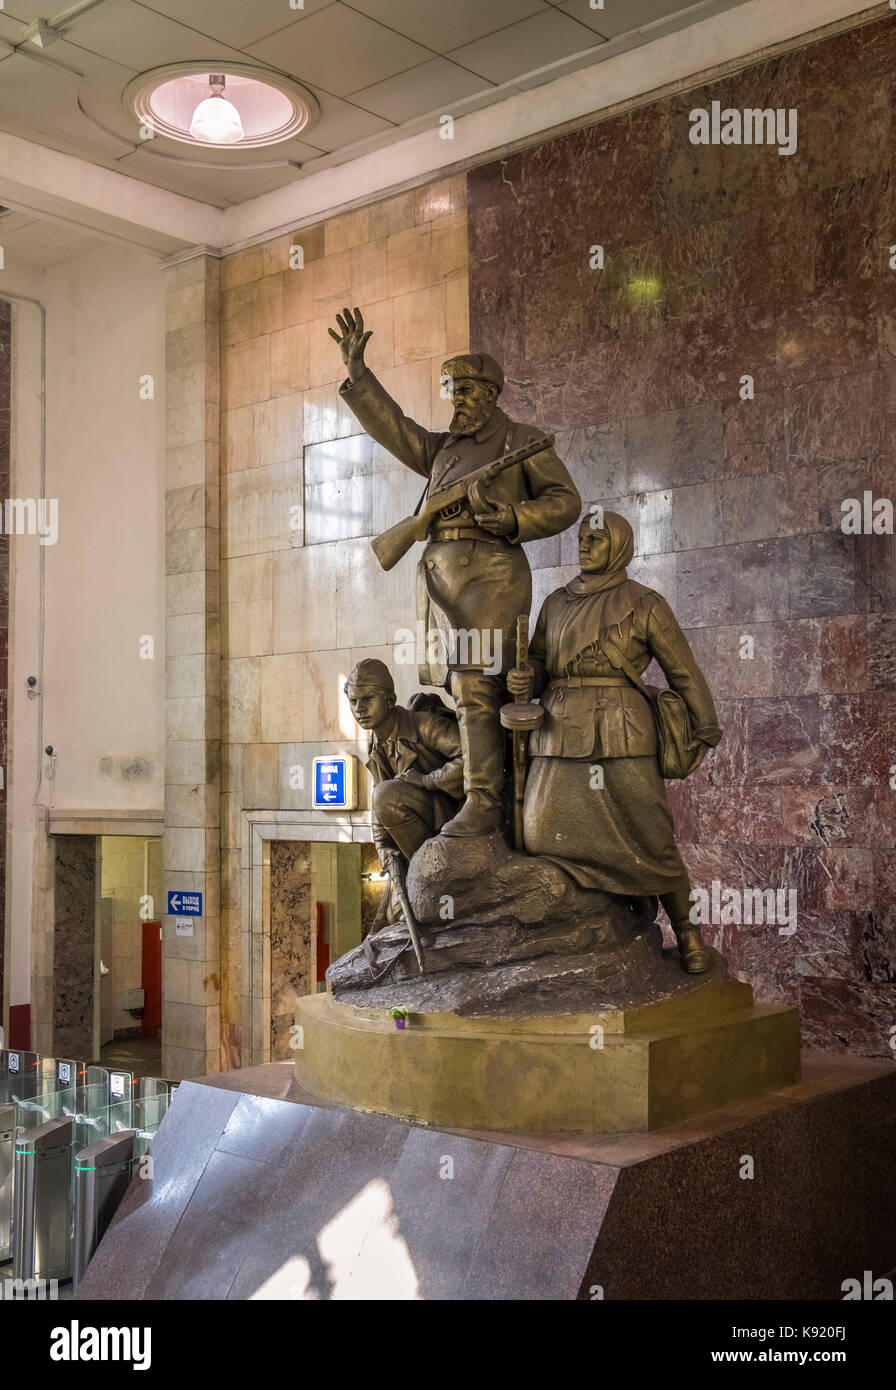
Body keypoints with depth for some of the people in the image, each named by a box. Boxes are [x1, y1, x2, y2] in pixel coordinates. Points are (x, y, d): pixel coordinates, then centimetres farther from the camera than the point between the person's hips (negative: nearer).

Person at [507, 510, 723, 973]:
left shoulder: (645, 604, 3)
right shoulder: (556, 603, 15)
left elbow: (683, 671, 7)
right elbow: (538, 663, 16)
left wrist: (704, 735, 5)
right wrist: (523, 682, -7)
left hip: (621, 739, -4)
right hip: (560, 739, 4)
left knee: (650, 842, -5)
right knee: (544, 840, -6)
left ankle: (686, 931, 17)